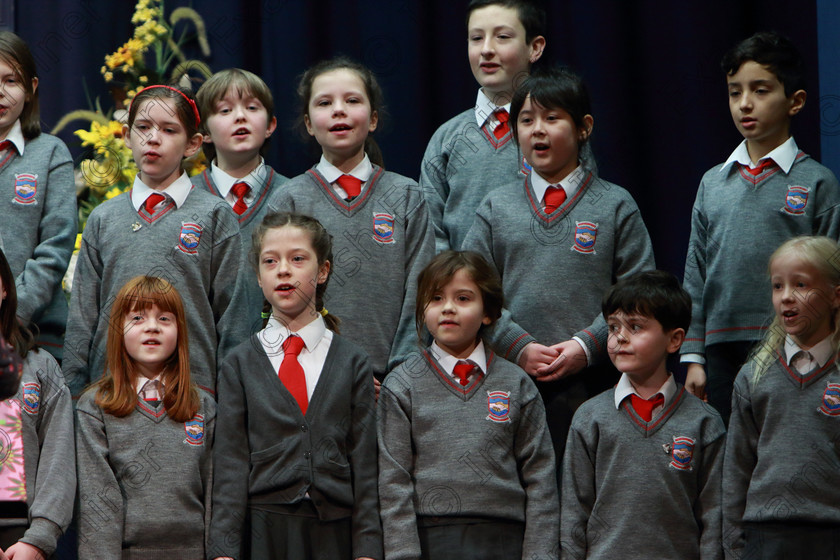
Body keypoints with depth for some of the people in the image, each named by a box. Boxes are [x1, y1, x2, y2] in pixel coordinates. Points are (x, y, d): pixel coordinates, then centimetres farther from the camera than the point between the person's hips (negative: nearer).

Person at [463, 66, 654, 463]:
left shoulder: (615, 206, 6)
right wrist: (519, 347, -8)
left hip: (593, 381, -2)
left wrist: (588, 344, -12)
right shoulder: (496, 208, 12)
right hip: (510, 380, 2)